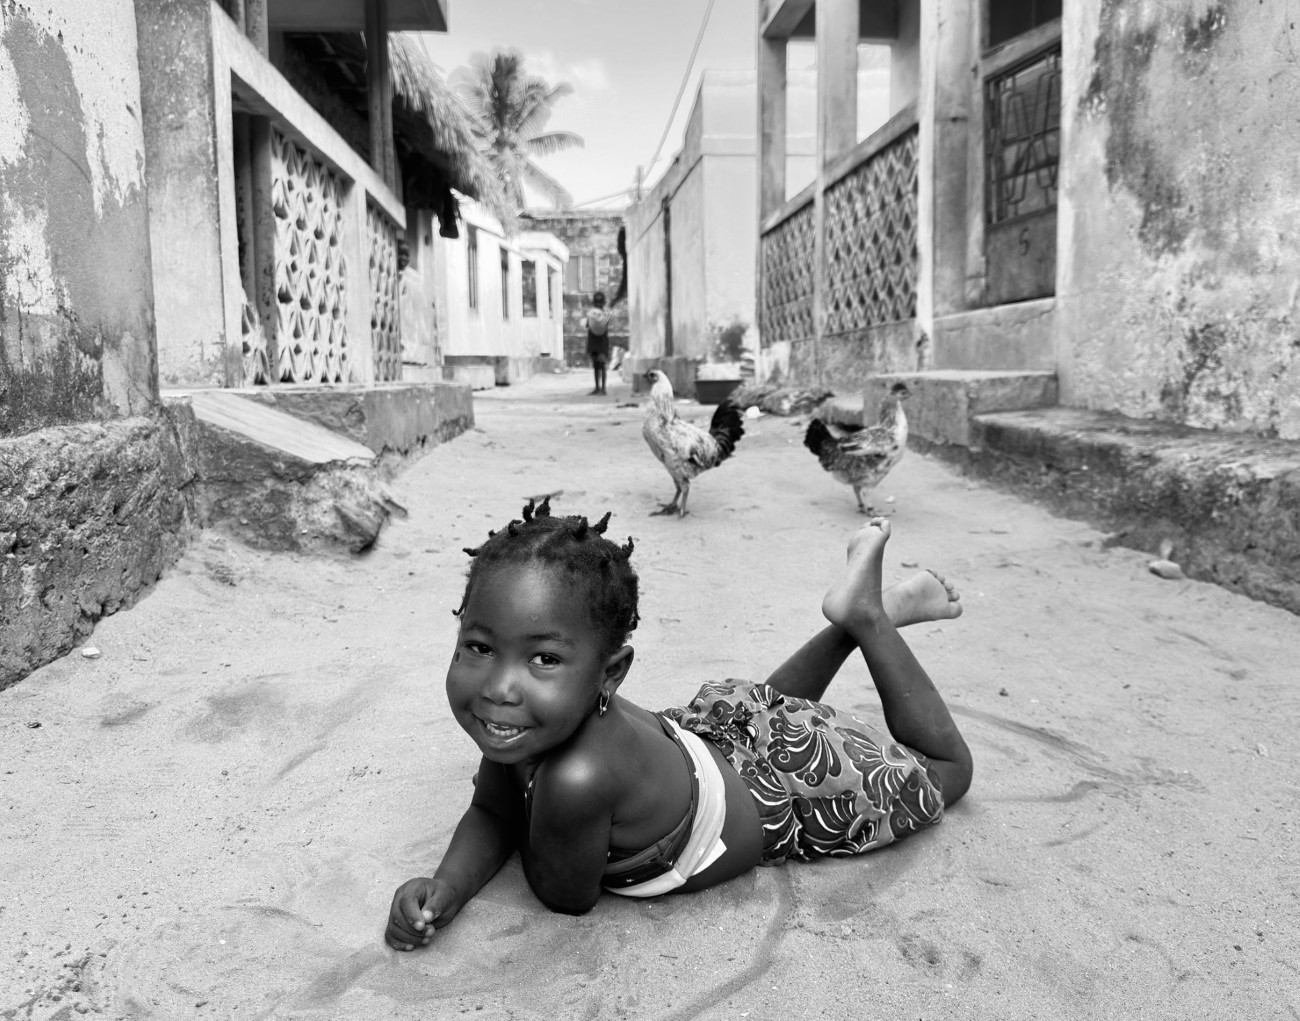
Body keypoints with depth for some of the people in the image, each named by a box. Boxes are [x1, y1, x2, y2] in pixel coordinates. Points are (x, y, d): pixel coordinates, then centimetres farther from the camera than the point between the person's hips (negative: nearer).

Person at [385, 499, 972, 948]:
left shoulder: (580, 778, -47)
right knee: (760, 703, 42)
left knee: (945, 770, 22)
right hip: (706, 738, 6)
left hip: (787, 789, -5)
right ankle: (856, 616, 39)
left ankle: (868, 613, 22)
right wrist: (446, 887, -26)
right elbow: (490, 815, -8)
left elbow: (567, 898, -27)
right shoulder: (522, 711, -26)